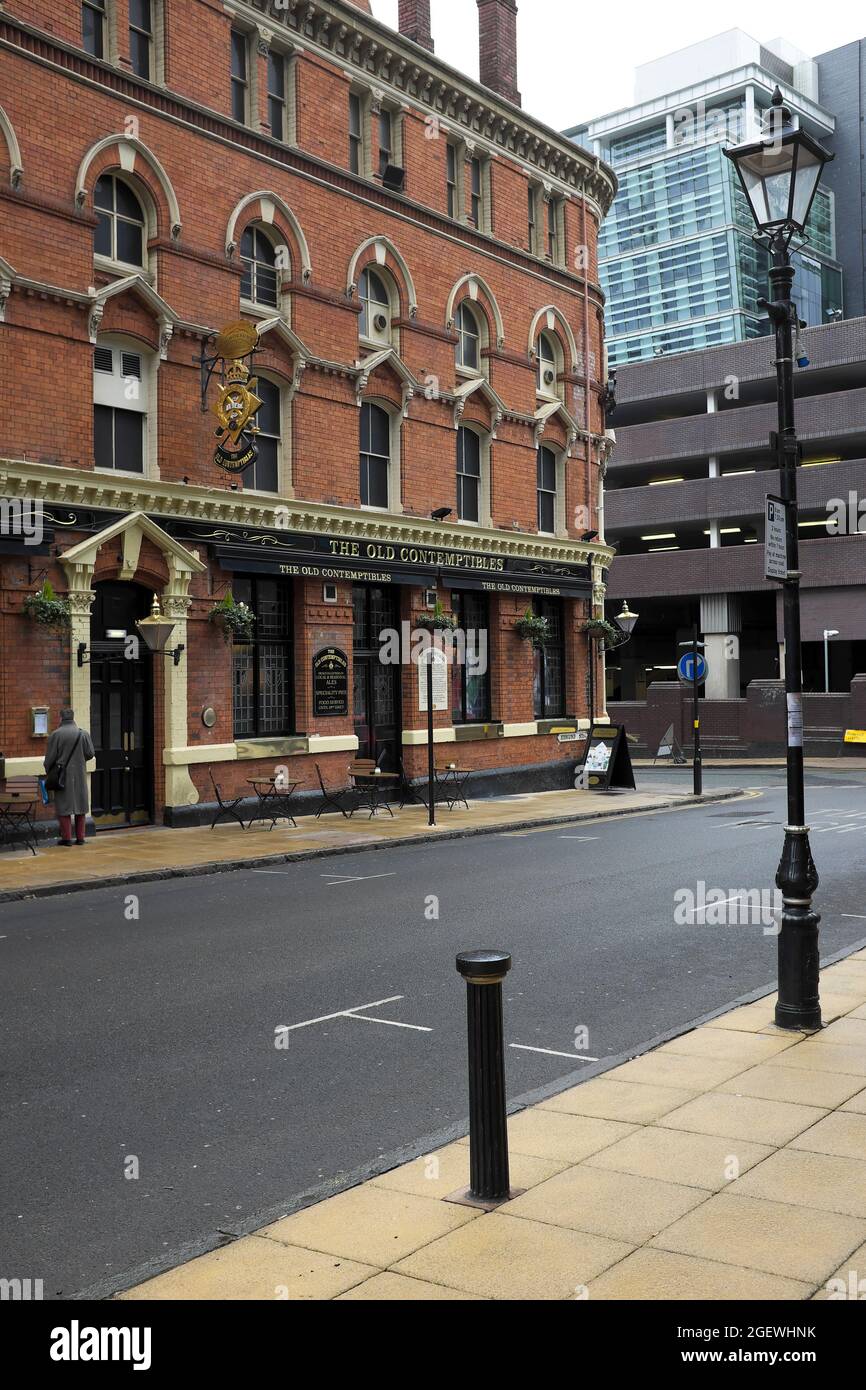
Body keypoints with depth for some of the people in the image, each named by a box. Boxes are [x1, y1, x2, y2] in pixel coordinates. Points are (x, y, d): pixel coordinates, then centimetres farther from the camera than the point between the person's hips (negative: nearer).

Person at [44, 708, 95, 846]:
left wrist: (49, 773, 9)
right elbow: (90, 753, 0)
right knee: (80, 806, 10)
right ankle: (80, 837, 11)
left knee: (63, 806, 3)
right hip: (79, 775, 3)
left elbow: (49, 757, -7)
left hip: (62, 775, -3)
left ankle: (66, 838, 2)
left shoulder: (56, 734, -9)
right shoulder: (83, 733, -2)